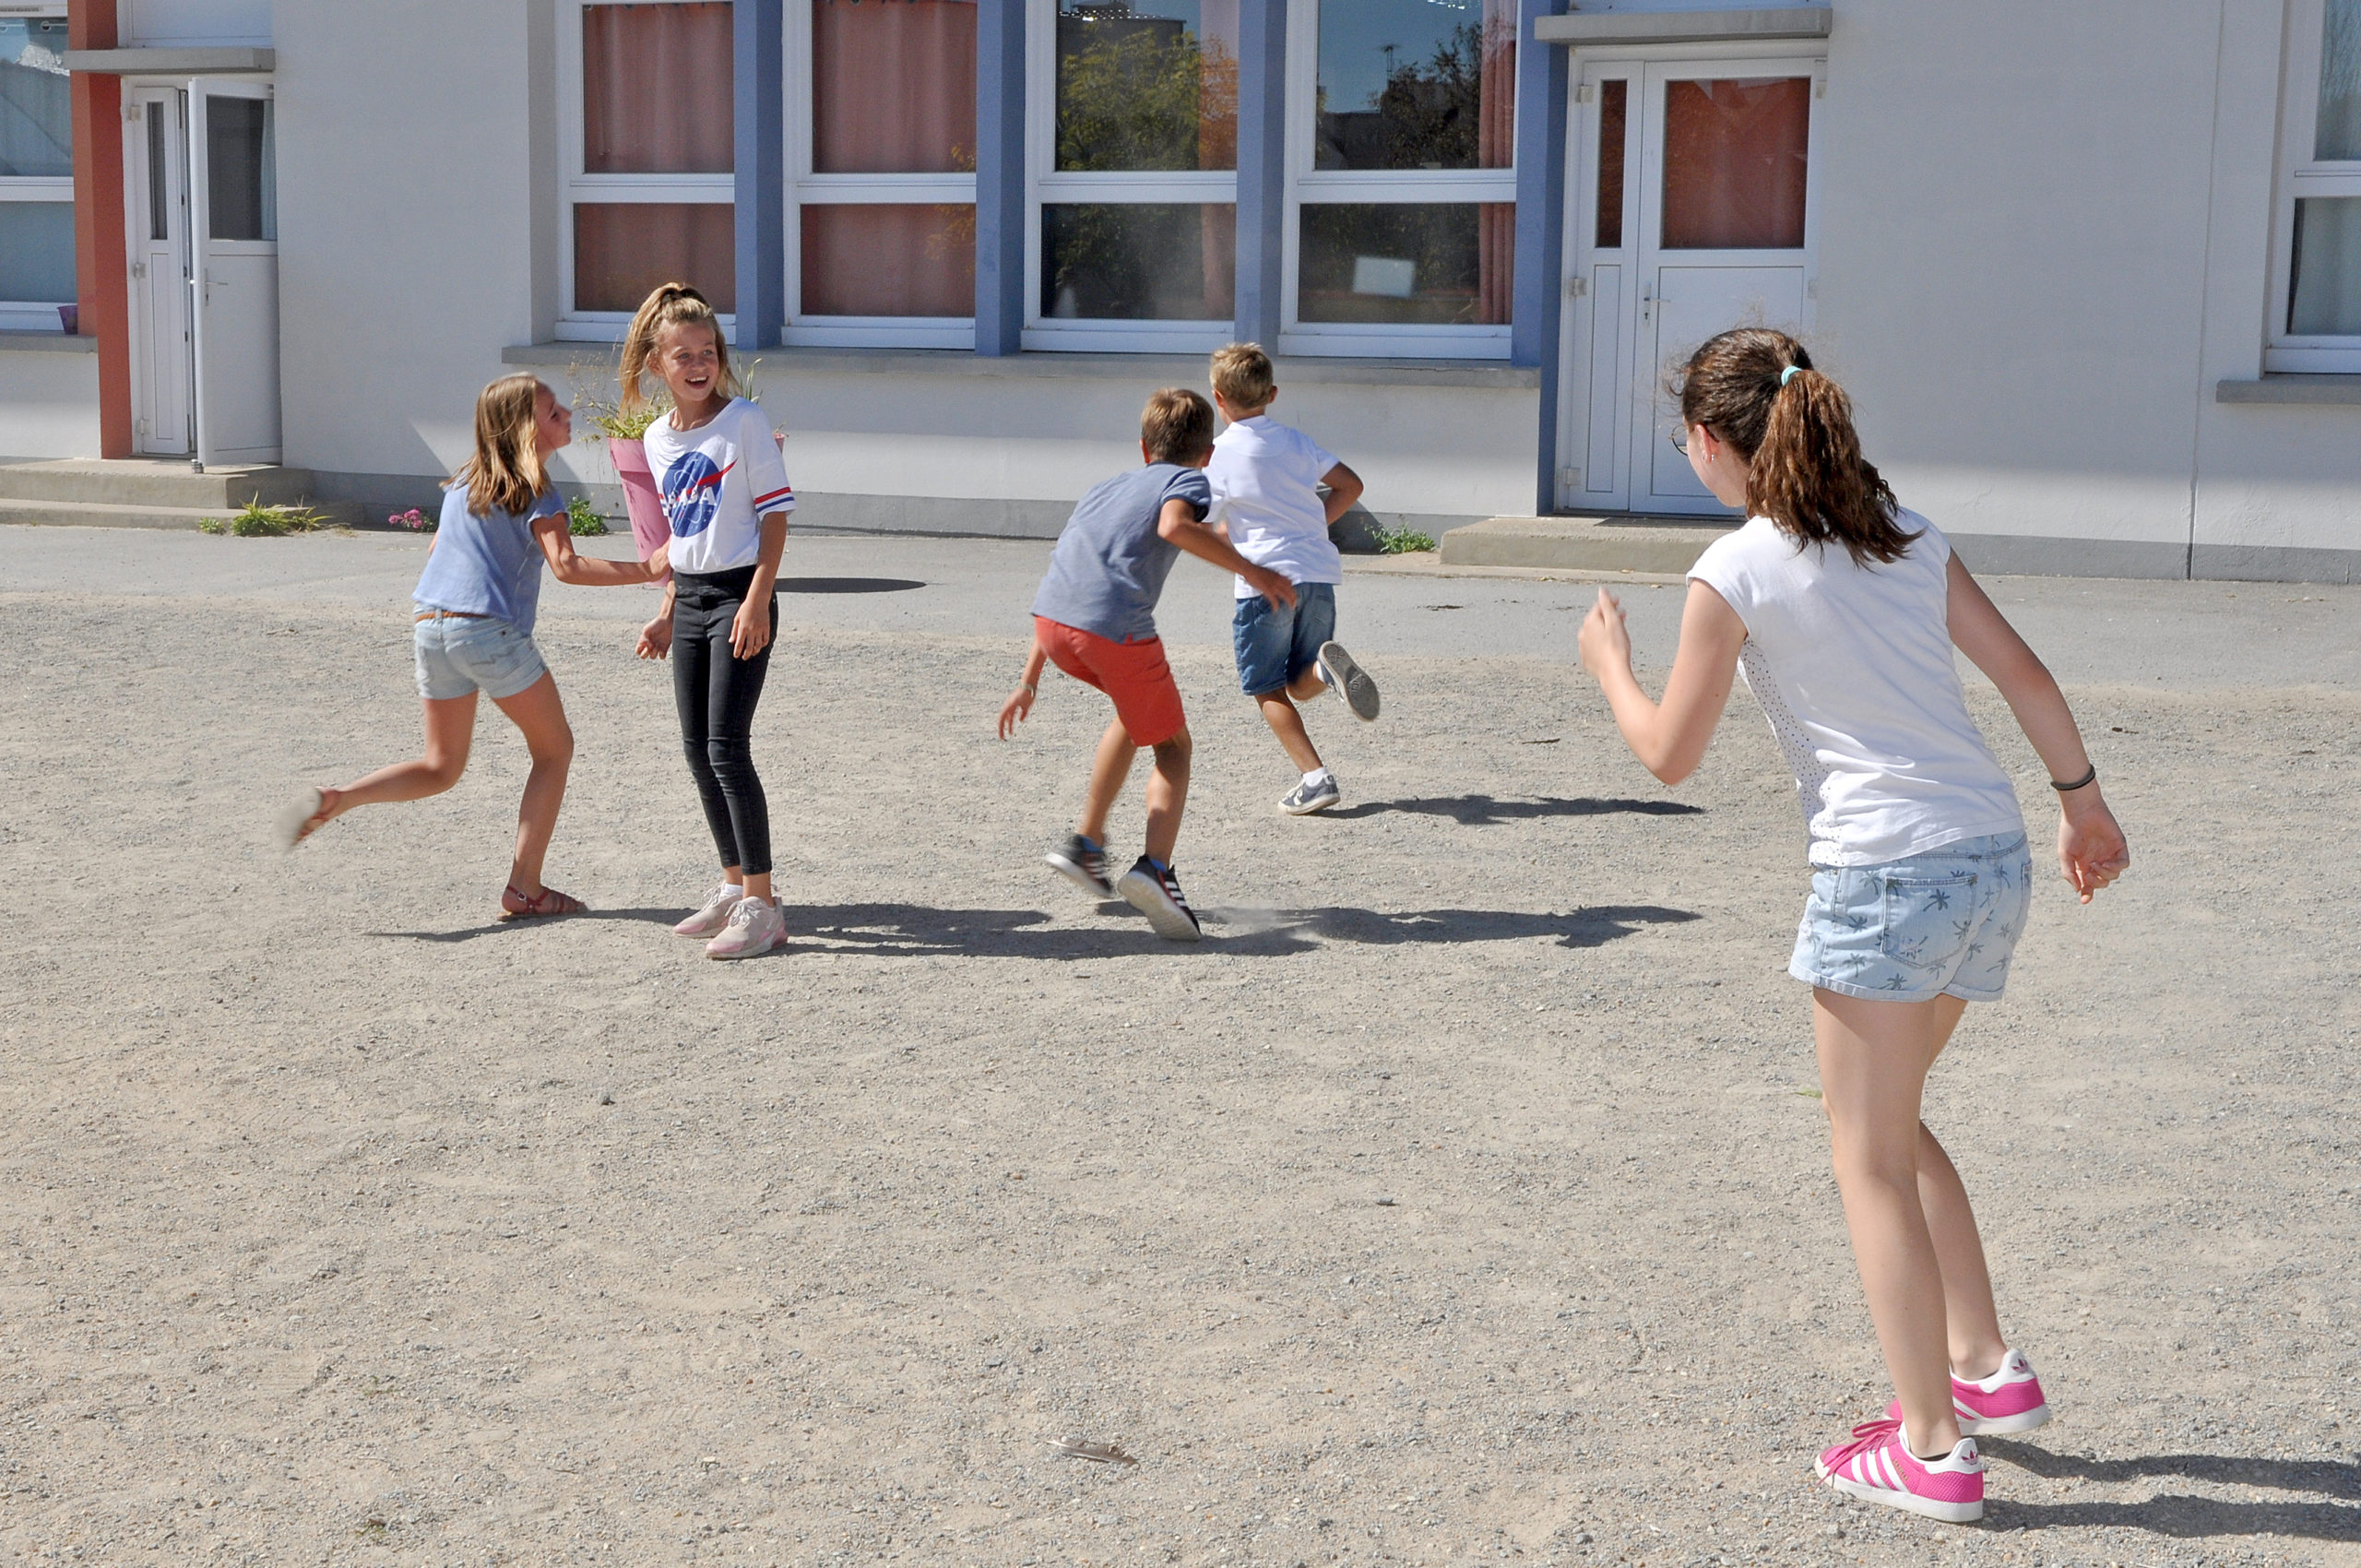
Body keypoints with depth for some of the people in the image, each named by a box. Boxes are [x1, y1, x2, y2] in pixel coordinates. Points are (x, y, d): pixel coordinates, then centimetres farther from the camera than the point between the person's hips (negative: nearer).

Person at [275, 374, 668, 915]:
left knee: (441, 768, 19)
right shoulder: (535, 492, -6)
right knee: (554, 749, 10)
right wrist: (645, 571, -21)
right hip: (490, 631, -7)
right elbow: (567, 565, -20)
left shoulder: (464, 481, 16)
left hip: (429, 626, 7)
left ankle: (333, 800, -3)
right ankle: (524, 888, 5)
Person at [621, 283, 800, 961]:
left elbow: (775, 510, -11)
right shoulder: (656, 439, 11)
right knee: (698, 751, 10)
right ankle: (733, 886, 23)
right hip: (690, 603, 7)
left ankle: (760, 906, -6)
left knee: (727, 749, -11)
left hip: (739, 596, -7)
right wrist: (668, 615, 17)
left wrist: (757, 602, -18)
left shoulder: (743, 420, -9)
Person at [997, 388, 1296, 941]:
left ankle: (1086, 843, 29)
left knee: (1139, 710, 32)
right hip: (1117, 627, -6)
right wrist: (1251, 570, -6)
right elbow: (1174, 526, -12)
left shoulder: (1107, 488, 33)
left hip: (1051, 623, 6)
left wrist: (1029, 682, 35)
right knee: (1173, 746, 13)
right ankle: (1154, 868, -10)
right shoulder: (1187, 482, 15)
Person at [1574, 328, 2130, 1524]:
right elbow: (2025, 675, 11)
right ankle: (1985, 1367, 28)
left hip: (1884, 874, -7)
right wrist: (2080, 798, 21)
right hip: (1996, 861, 7)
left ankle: (1933, 1448, 8)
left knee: (1871, 1161, 5)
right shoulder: (1905, 535, 11)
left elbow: (1669, 755, -2)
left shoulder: (1734, 572, -7)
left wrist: (1610, 664, 16)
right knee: (1891, 1125, 24)